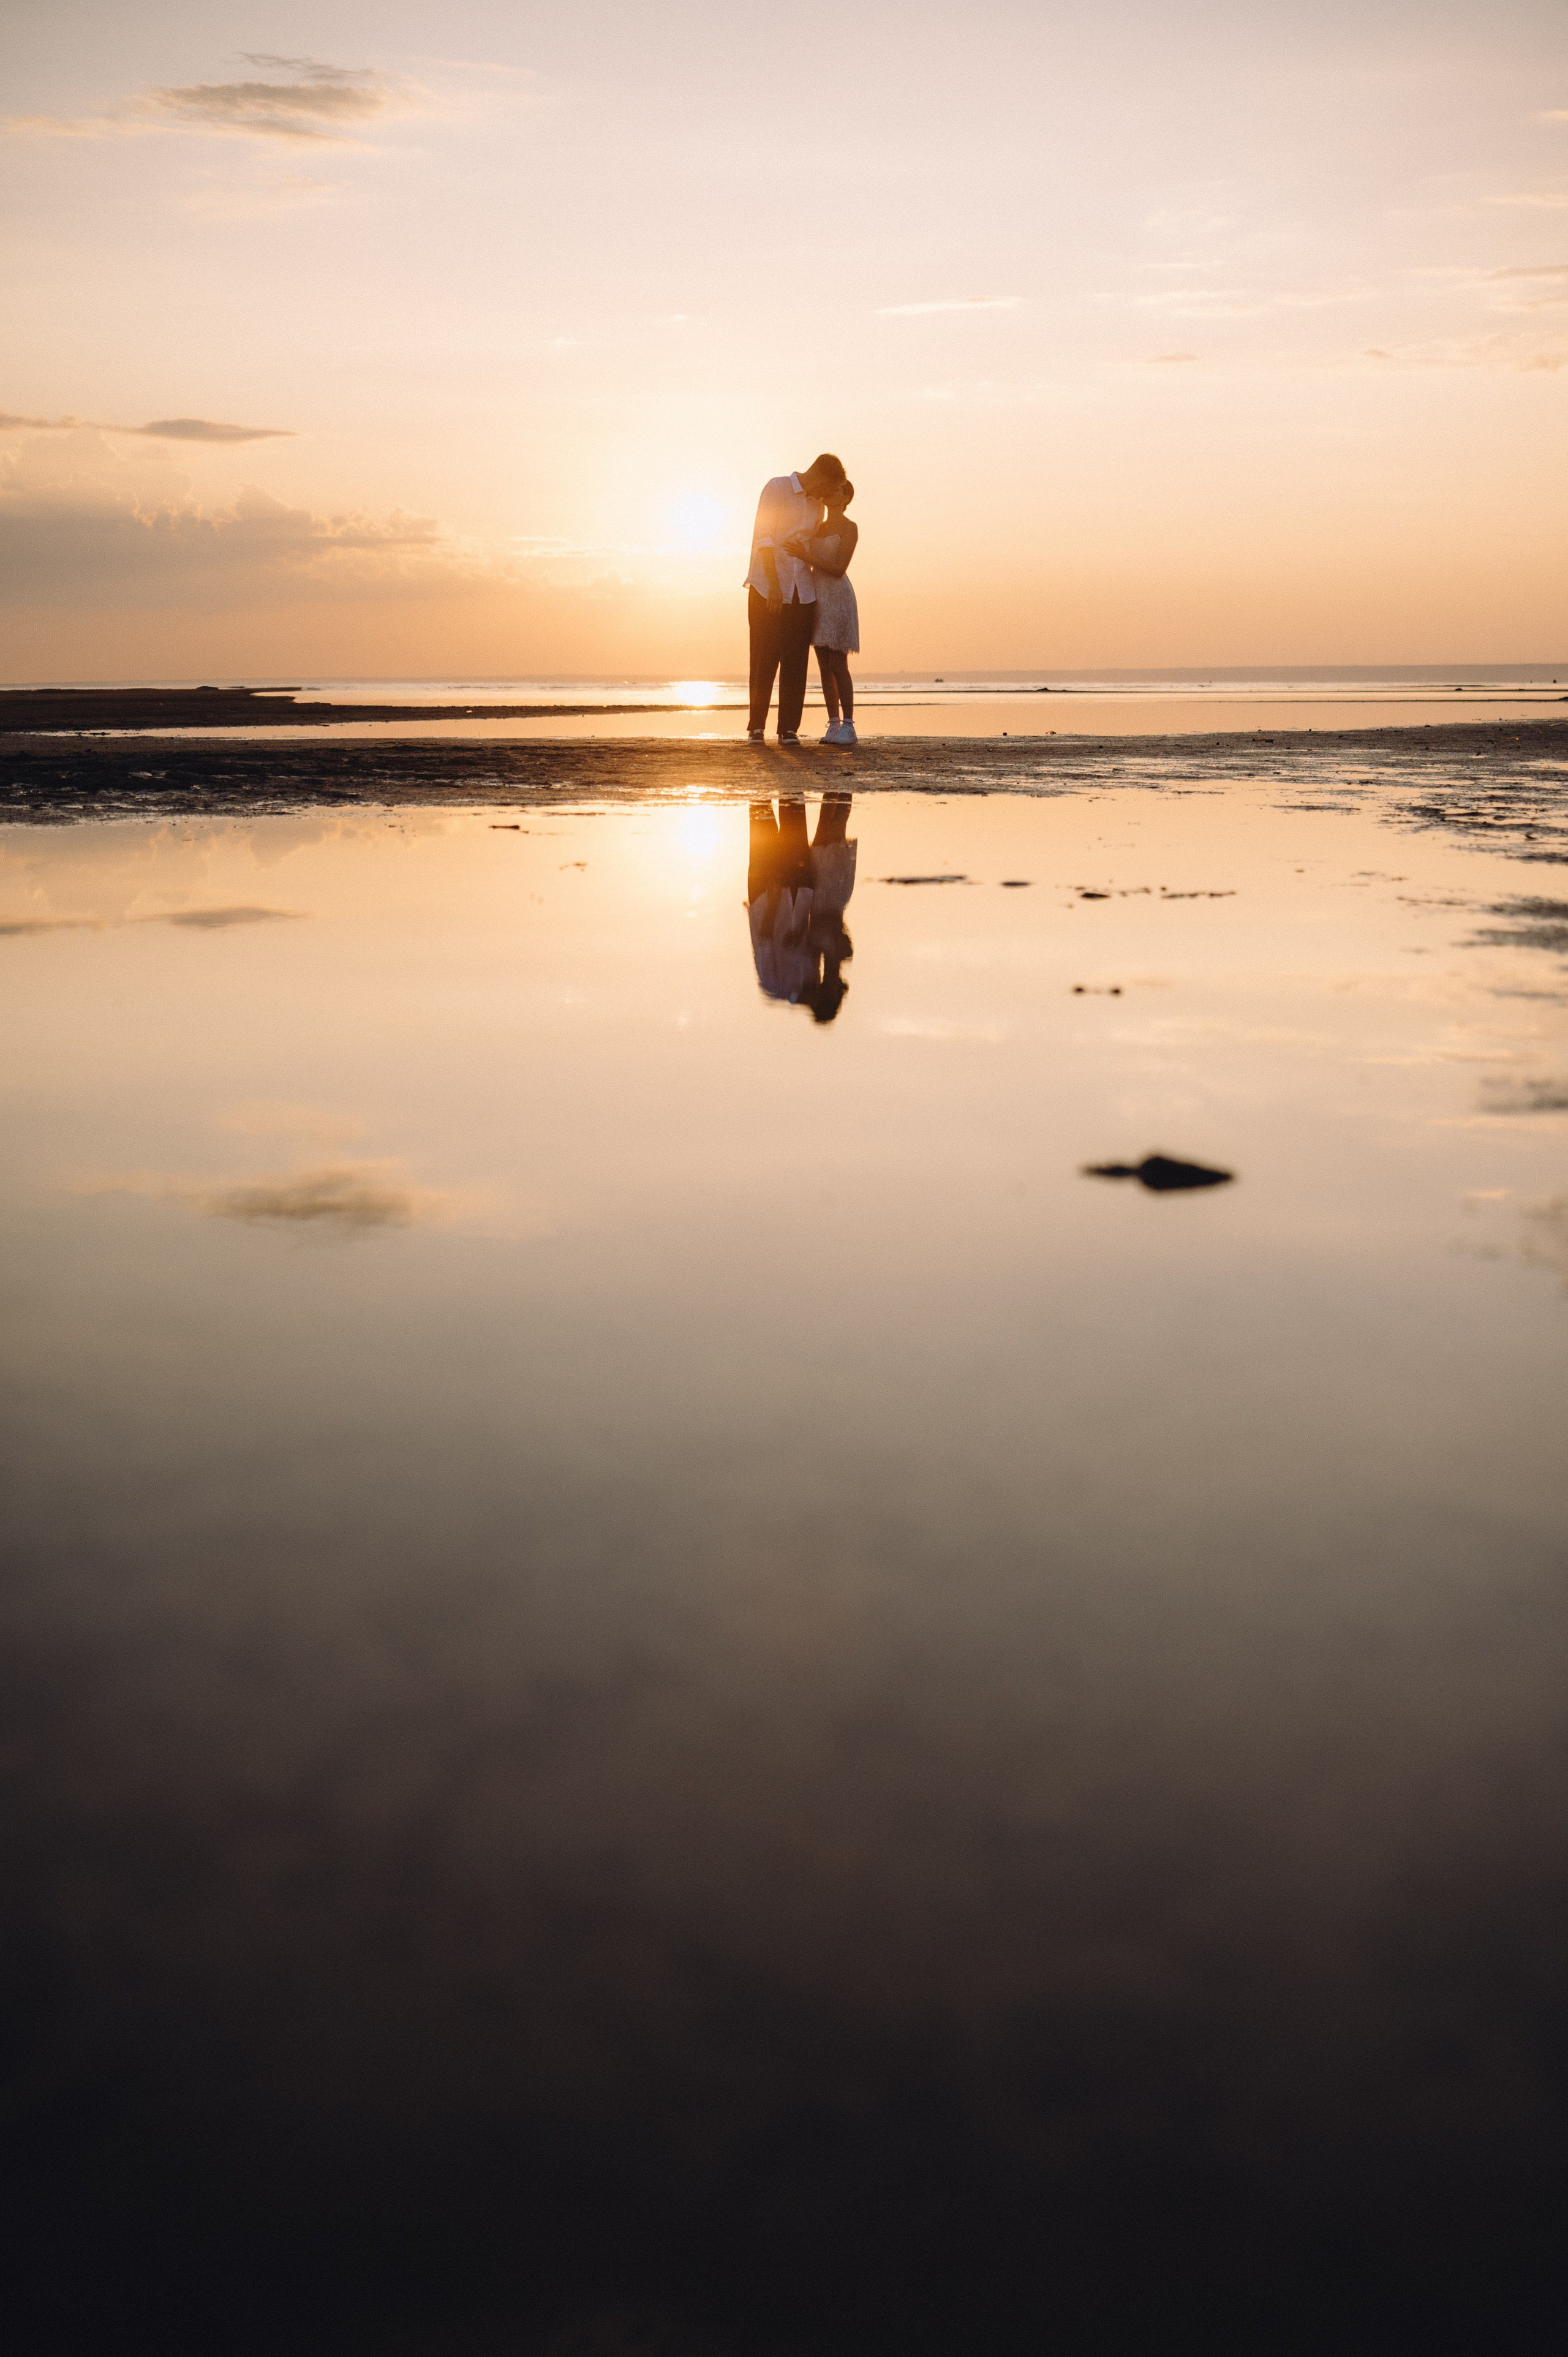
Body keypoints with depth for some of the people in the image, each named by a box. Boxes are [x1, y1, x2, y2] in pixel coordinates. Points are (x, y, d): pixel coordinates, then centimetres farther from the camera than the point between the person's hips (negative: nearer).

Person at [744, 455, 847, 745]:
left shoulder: (817, 504, 16)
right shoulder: (777, 488, -3)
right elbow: (764, 538, -11)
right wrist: (774, 585, -17)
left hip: (802, 593, 5)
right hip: (767, 589, -5)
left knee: (795, 662, 1)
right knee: (764, 661, -2)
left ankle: (789, 729, 3)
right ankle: (757, 726, 6)